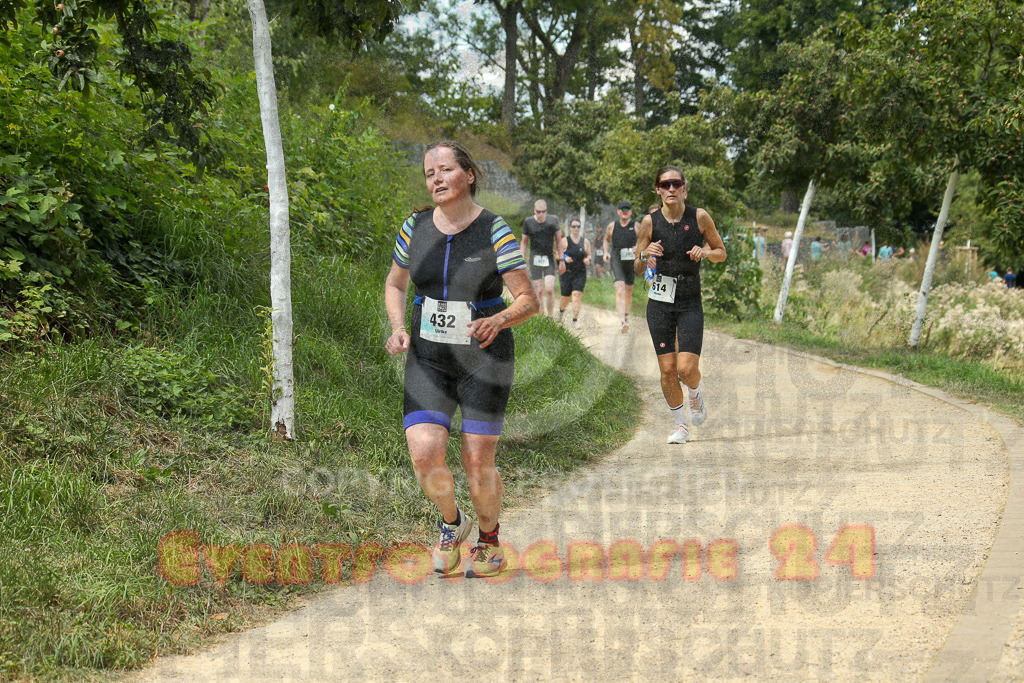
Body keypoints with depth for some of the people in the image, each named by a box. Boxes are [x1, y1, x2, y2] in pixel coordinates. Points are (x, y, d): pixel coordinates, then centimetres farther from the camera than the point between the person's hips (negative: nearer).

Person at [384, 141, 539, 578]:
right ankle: (452, 524, 18)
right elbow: (395, 284, 14)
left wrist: (498, 321, -32)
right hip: (428, 361, 3)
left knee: (477, 463, -1)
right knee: (424, 456, -13)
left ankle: (489, 540, 27)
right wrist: (399, 329, -4)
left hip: (484, 360, -3)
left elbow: (528, 301, -12)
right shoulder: (415, 229, -1)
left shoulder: (495, 232, -12)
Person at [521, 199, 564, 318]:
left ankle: (551, 316, 2)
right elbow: (524, 242, 9)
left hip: (549, 259, 0)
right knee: (539, 291, -2)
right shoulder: (528, 222, -2)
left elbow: (559, 240, 8)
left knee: (549, 289, -13)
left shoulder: (553, 220, -1)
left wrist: (561, 260, 8)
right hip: (535, 259, 0)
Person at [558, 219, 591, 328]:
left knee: (577, 295, -15)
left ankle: (575, 320, -12)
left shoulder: (585, 241, 8)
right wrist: (564, 258, -18)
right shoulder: (564, 241, 1)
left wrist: (587, 259, -7)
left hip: (580, 273, 1)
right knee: (566, 297, 4)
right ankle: (561, 310, 39)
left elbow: (589, 255, 16)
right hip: (567, 272, -1)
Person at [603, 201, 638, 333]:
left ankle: (626, 315, 42)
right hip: (616, 260, -1)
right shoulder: (612, 226, 8)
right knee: (619, 288, -20)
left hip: (631, 261, 1)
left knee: (629, 290, 15)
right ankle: (622, 321, -32)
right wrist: (606, 252, 6)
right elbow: (606, 240, 25)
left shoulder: (636, 226, 3)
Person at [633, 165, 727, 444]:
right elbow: (637, 269, 4)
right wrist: (645, 255, -18)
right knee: (667, 369, 0)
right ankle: (681, 424, 21)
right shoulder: (650, 222, -2)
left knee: (687, 369, -12)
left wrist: (705, 252, -13)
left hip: (691, 303, -1)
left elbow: (721, 253, 8)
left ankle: (696, 394, 25)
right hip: (660, 303, 1)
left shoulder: (699, 217, -4)